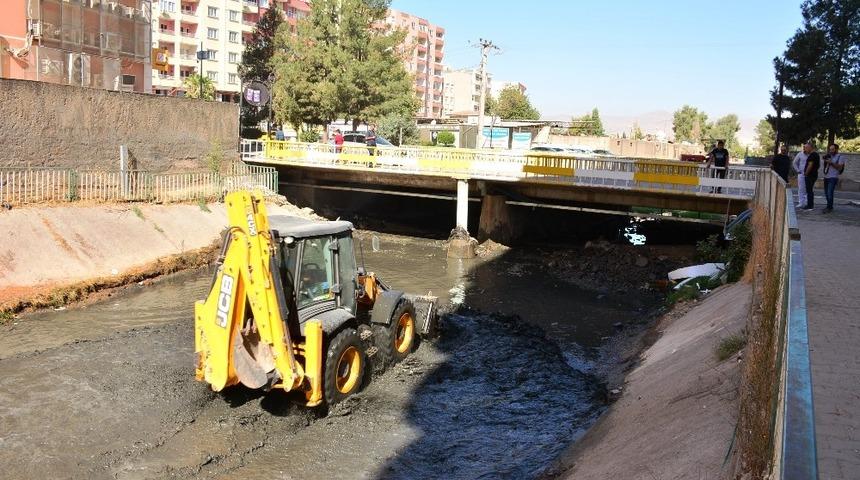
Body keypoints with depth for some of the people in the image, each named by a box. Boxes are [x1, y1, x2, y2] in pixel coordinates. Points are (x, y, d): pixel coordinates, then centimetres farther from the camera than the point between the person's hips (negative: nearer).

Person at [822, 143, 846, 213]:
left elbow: (840, 168, -12)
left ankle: (829, 208, -9)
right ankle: (829, 206, 22)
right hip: (826, 177, 7)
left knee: (830, 193, -14)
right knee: (826, 193, 10)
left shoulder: (840, 157, -4)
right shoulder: (829, 156, 15)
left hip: (833, 178, -7)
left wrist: (831, 163, -20)